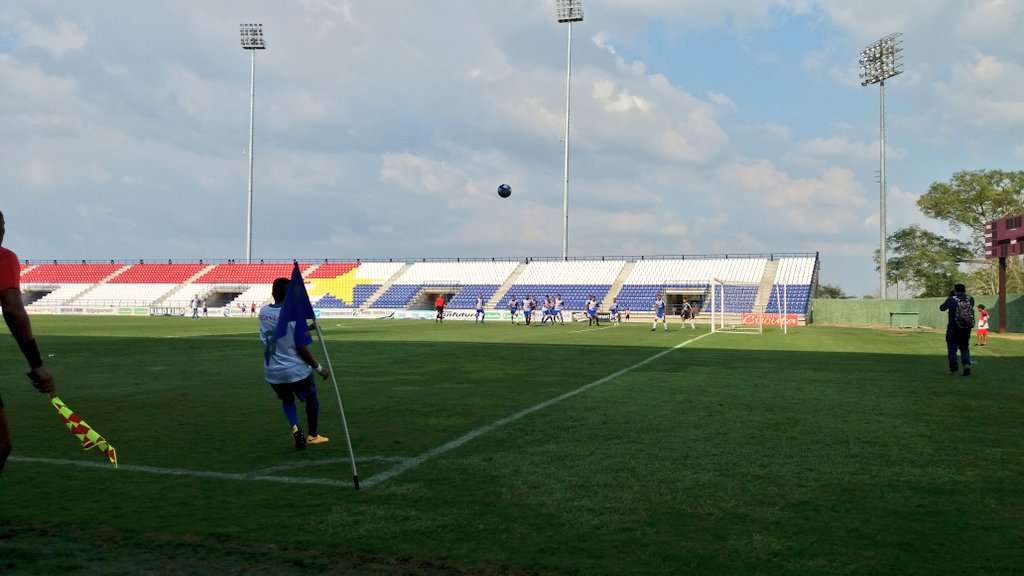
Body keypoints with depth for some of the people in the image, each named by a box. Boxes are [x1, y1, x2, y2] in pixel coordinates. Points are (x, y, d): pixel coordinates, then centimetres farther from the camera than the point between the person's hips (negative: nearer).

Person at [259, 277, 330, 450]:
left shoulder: (263, 312, -2)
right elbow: (301, 348, -17)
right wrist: (319, 368, -8)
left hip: (273, 372, 4)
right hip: (296, 370, -4)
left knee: (287, 400, 27)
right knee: (311, 399, 22)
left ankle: (295, 427, 1)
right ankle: (313, 435, 32)